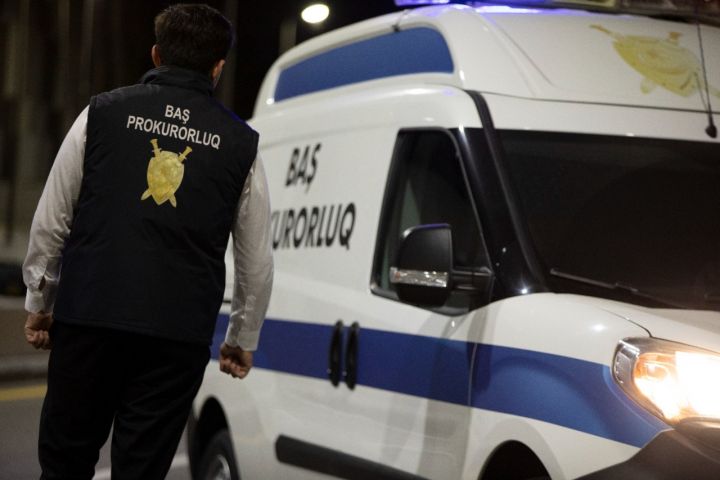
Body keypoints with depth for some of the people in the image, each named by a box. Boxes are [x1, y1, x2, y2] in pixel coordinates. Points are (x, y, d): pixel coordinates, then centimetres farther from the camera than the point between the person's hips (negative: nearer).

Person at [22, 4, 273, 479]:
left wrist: (39, 301, 18)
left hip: (88, 317, 0)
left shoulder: (103, 113, 4)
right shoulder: (241, 143, 6)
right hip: (179, 333, 0)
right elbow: (258, 260, 11)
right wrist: (243, 339, 23)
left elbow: (51, 221, 6)